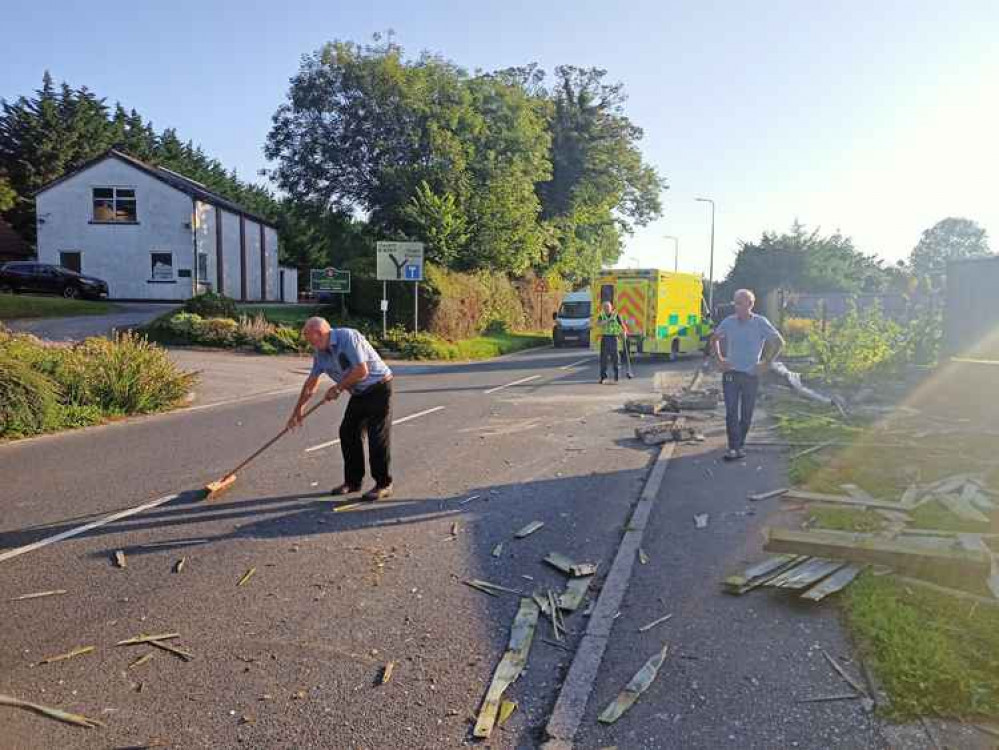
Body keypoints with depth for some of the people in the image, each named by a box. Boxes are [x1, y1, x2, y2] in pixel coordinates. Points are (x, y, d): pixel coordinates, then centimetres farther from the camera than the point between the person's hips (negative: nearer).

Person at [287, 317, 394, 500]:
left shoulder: (348, 337, -21)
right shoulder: (320, 352, 5)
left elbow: (362, 371, -25)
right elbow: (311, 383, 14)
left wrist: (338, 388, -14)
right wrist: (297, 411, 17)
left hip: (378, 388, -9)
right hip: (359, 393, 9)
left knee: (377, 437, -8)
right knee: (348, 433, 7)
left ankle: (384, 485, 2)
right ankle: (353, 481, 19)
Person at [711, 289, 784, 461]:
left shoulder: (760, 323, -7)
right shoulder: (728, 322, -1)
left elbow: (779, 342, -1)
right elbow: (714, 339, 16)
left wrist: (766, 363, -6)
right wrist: (719, 359, 6)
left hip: (751, 375, -1)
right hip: (730, 373, 1)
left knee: (746, 414, 8)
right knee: (731, 412, -6)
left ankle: (740, 444, 24)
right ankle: (734, 447, -3)